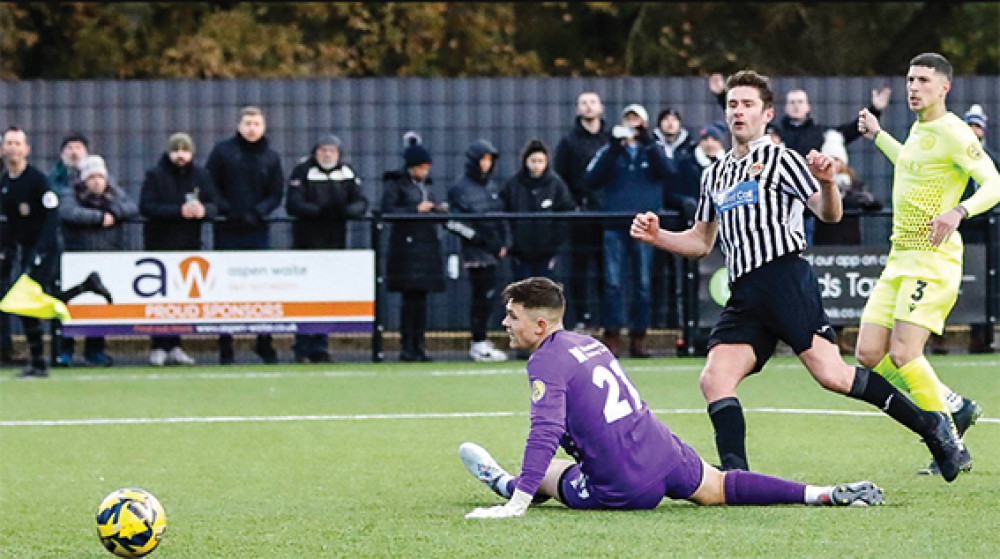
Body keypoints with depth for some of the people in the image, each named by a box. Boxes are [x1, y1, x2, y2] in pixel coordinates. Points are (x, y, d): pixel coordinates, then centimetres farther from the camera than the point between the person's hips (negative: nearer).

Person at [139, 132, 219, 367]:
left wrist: (204, 210, -17)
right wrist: (179, 211, -21)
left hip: (190, 244, 4)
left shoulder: (201, 175, 10)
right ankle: (158, 347, -1)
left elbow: (214, 206, 8)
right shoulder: (155, 175, -2)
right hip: (160, 244, -3)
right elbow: (146, 207, -13)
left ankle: (174, 347, 9)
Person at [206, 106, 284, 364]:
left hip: (257, 231, 2)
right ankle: (225, 349, 5)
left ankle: (264, 343, 10)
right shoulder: (222, 151, 3)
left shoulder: (271, 157, 9)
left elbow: (276, 194, 8)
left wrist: (257, 212, -9)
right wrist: (226, 210, -11)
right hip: (227, 233, -2)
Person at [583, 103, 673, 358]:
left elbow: (667, 171, -7)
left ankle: (638, 337, 7)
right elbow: (591, 181, 0)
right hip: (614, 225, 0)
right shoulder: (609, 150, 13)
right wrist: (612, 150, -9)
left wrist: (648, 142, -17)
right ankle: (612, 337, -5)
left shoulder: (655, 150, 12)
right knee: (613, 283, -6)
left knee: (643, 284, 1)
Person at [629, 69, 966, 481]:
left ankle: (931, 427, -4)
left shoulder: (779, 159, 5)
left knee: (830, 374, -17)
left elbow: (828, 214, -3)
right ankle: (737, 476, -21)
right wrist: (657, 236, 15)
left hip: (785, 276, -6)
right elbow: (702, 242, 32)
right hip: (744, 296, 6)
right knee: (714, 379, -15)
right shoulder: (715, 175, 24)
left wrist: (826, 183, -24)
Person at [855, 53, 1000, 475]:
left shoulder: (953, 134, -11)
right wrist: (877, 135, 39)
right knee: (869, 354, 1)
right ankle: (955, 406, 18)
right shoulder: (918, 130, 16)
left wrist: (958, 211, -36)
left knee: (903, 355, -17)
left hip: (933, 258, -9)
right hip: (899, 257, 9)